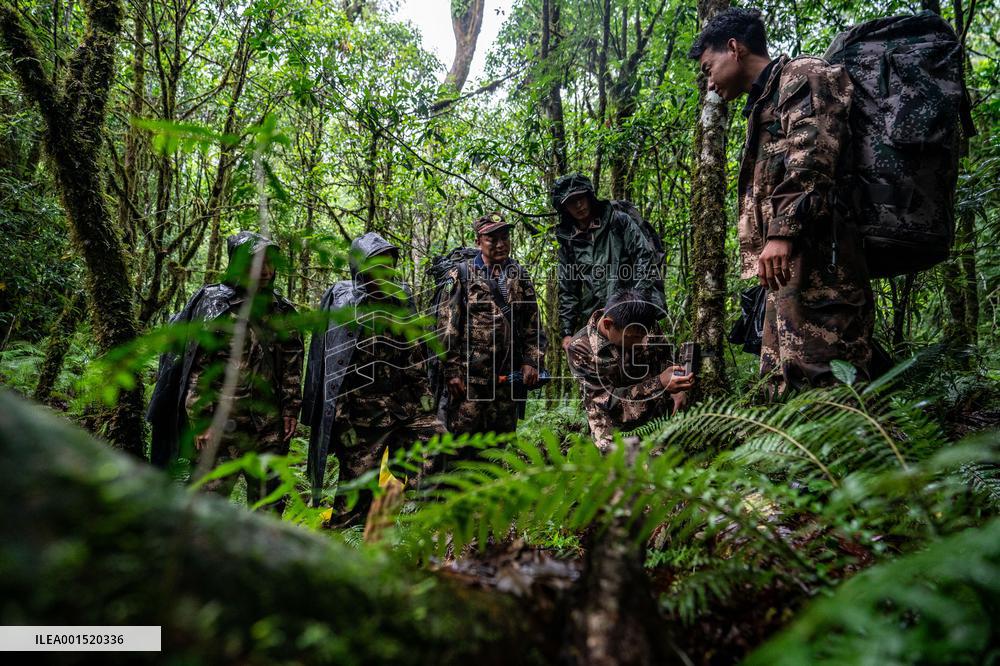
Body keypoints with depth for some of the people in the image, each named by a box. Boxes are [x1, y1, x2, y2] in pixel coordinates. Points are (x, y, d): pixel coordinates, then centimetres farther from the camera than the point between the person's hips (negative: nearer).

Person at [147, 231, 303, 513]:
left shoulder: (282, 310, 9)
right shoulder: (215, 306, -6)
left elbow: (292, 365, 13)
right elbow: (197, 366, -8)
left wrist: (290, 410, 8)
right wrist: (200, 420, -12)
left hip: (270, 424, 5)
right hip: (224, 424, -5)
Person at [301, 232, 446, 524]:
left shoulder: (402, 300, 10)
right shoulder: (344, 305, -6)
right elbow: (333, 368, -8)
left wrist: (425, 397, 9)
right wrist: (343, 423, -11)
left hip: (406, 404, 5)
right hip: (363, 411, -5)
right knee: (355, 500, 2)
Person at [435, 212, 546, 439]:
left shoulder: (520, 276, 12)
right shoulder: (462, 275, 0)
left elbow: (533, 324, 12)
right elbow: (447, 327, -4)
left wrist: (532, 361, 0)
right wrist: (451, 371, -10)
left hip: (506, 377, 4)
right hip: (468, 375, -4)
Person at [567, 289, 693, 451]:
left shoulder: (647, 328, -7)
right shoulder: (580, 348, -19)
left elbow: (665, 359, 10)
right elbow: (607, 400, -21)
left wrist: (677, 388, -12)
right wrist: (659, 384, -31)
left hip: (659, 417, 3)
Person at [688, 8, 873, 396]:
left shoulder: (801, 75, 4)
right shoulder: (765, 104, 33)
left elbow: (812, 153, -14)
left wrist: (782, 230, -23)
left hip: (815, 254, -10)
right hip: (791, 263, 10)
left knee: (818, 378, -15)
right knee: (782, 382, 8)